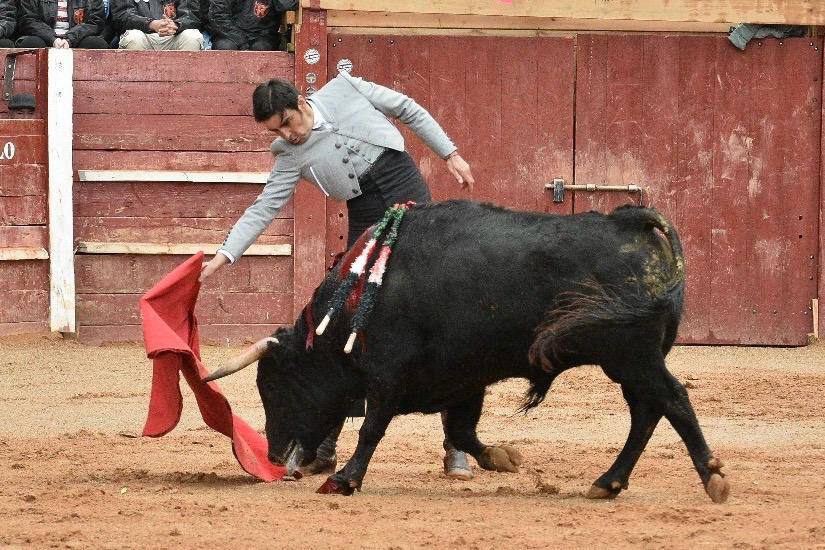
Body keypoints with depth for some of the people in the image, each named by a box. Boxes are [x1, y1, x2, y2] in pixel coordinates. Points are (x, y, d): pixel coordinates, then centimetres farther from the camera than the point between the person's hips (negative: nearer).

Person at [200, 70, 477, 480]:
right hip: (367, 228, 2)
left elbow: (408, 111, 6)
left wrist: (450, 155, 5)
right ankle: (324, 449, 8)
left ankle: (456, 447, 1)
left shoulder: (343, 89, -4)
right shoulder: (291, 156, -2)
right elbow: (263, 209, -3)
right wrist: (222, 257, -13)